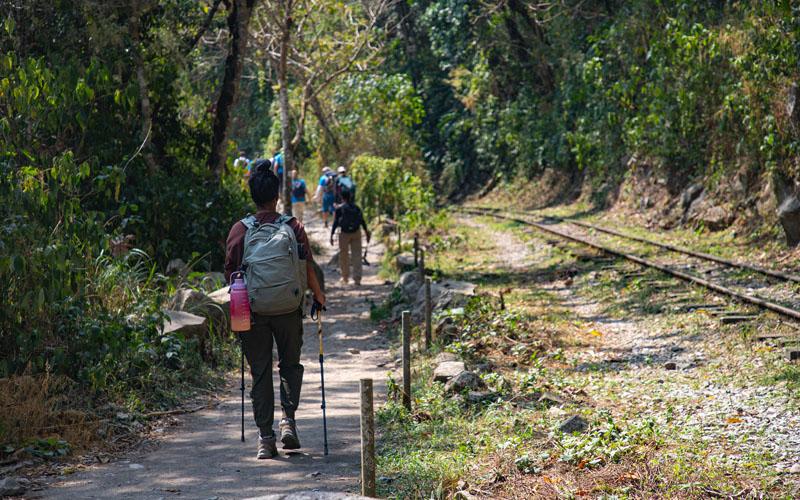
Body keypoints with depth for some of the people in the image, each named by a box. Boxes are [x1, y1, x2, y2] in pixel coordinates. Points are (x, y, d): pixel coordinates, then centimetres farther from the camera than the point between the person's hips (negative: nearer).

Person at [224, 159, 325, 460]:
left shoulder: (239, 230, -1)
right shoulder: (294, 227, -3)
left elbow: (229, 274, 1)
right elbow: (308, 270, -2)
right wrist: (318, 295, 15)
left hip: (252, 310, 0)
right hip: (288, 310, 0)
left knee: (260, 372, 8)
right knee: (290, 364, 19)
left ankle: (265, 436, 6)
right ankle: (288, 419, 2)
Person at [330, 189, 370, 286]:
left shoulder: (339, 208, -4)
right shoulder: (356, 208, 5)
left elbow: (335, 222, -8)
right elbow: (362, 221, 7)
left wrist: (331, 235, -6)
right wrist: (366, 232, 15)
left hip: (344, 233, -2)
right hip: (356, 232, 2)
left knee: (343, 255, 13)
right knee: (357, 255, 2)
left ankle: (345, 277, 21)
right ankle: (357, 279, -3)